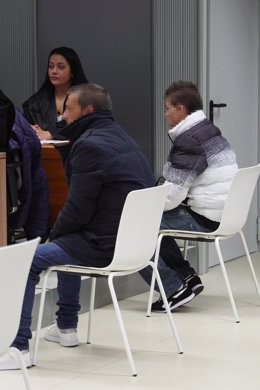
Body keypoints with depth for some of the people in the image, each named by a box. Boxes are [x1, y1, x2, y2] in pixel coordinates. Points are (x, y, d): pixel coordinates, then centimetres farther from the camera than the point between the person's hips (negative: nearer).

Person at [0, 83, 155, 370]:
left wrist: (54, 234, 0)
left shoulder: (91, 145, -16)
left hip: (106, 246, -10)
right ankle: (67, 326, 39)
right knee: (67, 244, 35)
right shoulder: (122, 138, 15)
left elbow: (78, 209, -16)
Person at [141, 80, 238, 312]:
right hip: (220, 214, 10)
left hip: (201, 219, -10)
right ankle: (187, 277, 18)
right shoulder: (211, 132, 13)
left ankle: (175, 288, -6)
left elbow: (173, 193, -22)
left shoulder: (188, 140, -17)